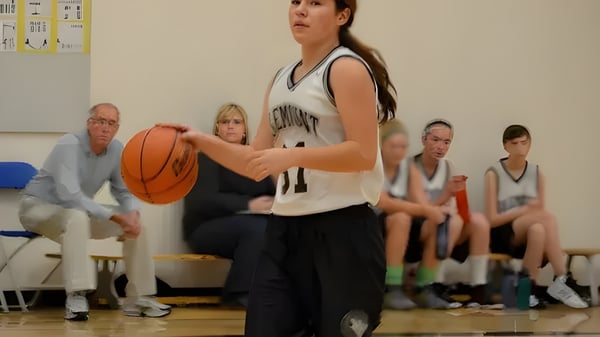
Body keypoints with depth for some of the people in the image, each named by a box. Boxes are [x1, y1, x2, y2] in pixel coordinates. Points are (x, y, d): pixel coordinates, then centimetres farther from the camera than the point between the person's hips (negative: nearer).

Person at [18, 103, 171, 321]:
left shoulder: (116, 150, -7)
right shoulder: (69, 146, -27)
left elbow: (125, 191, 2)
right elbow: (70, 196, -37)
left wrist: (133, 214, -22)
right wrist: (116, 217, -36)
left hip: (78, 211, 7)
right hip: (38, 206, -7)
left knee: (136, 224, -6)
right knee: (77, 217, -39)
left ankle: (139, 299, 0)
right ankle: (76, 298, -40)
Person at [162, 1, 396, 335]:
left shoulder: (347, 68, -8)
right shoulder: (281, 80, 16)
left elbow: (364, 154, -17)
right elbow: (257, 164, 17)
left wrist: (291, 156, -22)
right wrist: (203, 142, 4)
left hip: (342, 231, -7)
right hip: (286, 230, 8)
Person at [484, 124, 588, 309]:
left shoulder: (537, 173, 10)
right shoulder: (494, 174, -2)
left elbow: (540, 214, 6)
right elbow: (492, 219, -8)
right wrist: (524, 210, -20)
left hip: (527, 238, 3)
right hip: (502, 236, -3)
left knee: (538, 229, -37)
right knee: (548, 217, -32)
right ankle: (561, 280, -33)